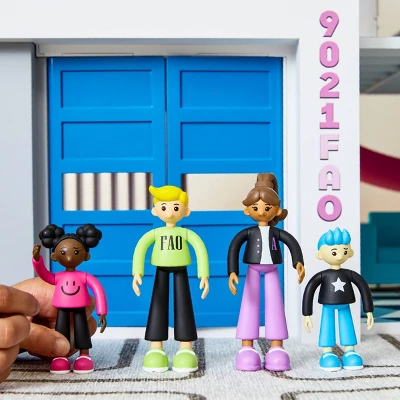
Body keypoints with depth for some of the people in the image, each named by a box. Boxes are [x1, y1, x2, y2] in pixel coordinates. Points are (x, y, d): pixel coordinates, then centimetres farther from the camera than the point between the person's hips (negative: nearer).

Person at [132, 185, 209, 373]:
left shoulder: (186, 233, -2)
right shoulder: (155, 233, -1)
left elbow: (201, 249, -10)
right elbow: (140, 247, -13)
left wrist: (204, 275, -21)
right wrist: (137, 273, -27)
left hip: (181, 271, -1)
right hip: (161, 271, 1)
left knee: (182, 306, -2)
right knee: (158, 306, -1)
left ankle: (186, 350, 3)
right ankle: (156, 350, 5)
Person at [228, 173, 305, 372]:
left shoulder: (277, 232, -1)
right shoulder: (248, 232, -4)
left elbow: (293, 243, -15)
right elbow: (234, 247, -14)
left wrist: (298, 263, -35)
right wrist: (232, 272, -28)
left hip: (271, 271, 1)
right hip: (253, 270, -1)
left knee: (275, 305, -1)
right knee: (250, 304, -1)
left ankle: (277, 348, 4)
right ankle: (247, 349, 3)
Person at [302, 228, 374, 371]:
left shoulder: (350, 274, -6)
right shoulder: (322, 275, -15)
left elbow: (364, 288, 1)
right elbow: (309, 291, -15)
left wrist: (369, 311, 1)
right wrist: (307, 315, -16)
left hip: (344, 306, 3)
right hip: (328, 306, -3)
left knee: (347, 326, 4)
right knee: (327, 326, -1)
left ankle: (350, 353, 15)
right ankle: (327, 354, 8)